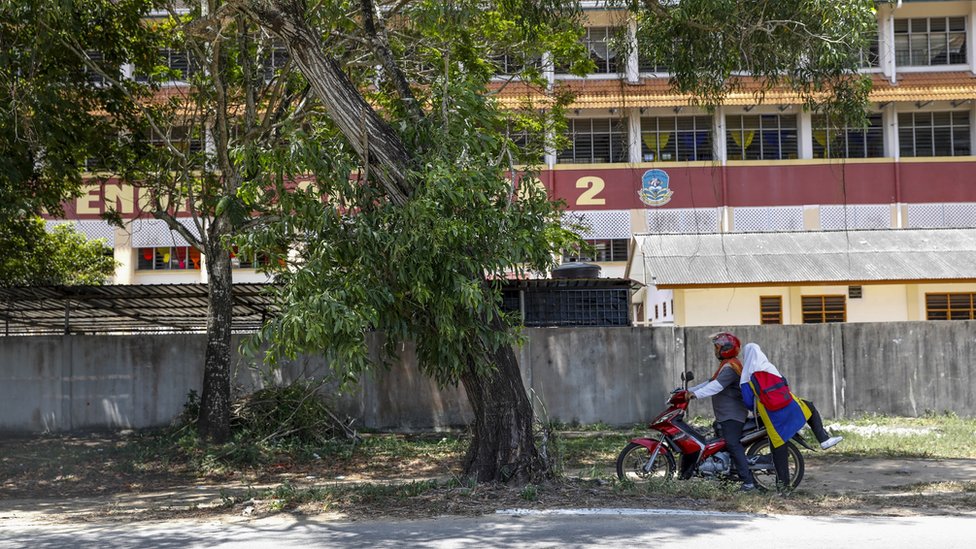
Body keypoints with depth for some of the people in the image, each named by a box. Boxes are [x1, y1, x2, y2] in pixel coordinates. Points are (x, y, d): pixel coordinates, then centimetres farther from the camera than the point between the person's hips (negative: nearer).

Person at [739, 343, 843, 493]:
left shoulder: (746, 377, 1)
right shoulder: (769, 367, 7)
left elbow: (748, 401, 1)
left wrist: (756, 410, 21)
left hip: (769, 415, -1)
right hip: (788, 406, 1)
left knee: (779, 447, 6)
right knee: (810, 409, 28)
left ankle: (783, 483, 7)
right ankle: (824, 438, 15)